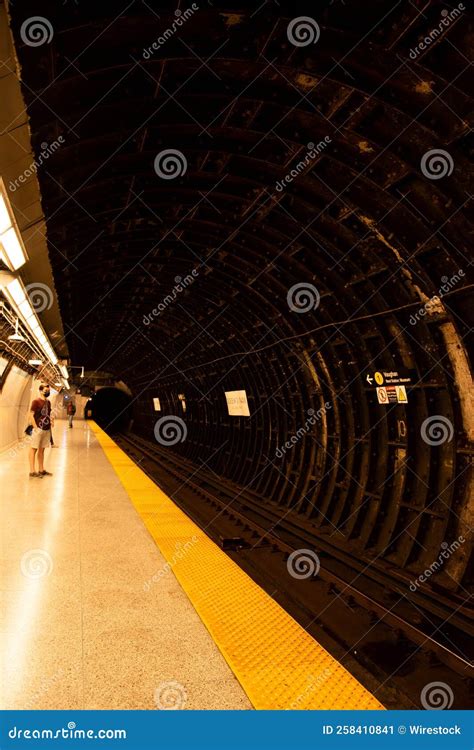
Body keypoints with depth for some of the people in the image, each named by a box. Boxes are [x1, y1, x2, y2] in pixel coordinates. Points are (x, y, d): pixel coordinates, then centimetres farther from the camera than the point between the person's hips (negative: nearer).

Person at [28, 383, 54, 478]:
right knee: (34, 449, -1)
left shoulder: (48, 402, 13)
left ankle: (41, 470, 19)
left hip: (47, 429, 7)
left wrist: (51, 419, 4)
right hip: (38, 429, -7)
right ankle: (32, 471, 1)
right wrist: (35, 427, -17)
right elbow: (31, 415, -13)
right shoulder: (36, 401, -9)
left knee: (42, 449, 13)